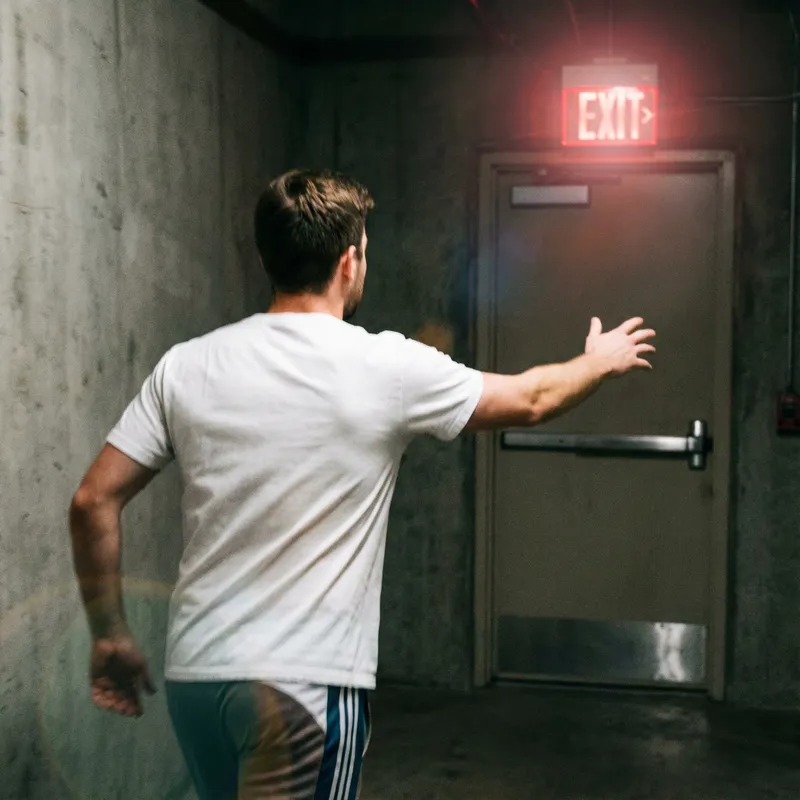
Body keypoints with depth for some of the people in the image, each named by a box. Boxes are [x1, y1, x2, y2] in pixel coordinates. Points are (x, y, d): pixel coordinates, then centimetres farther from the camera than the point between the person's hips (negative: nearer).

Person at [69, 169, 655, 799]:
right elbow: (530, 401, 6)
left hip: (194, 671, 6)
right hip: (306, 678, -5)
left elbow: (94, 501, 0)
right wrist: (601, 362, 27)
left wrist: (111, 636, 12)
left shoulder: (186, 365, 0)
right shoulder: (387, 368, -9)